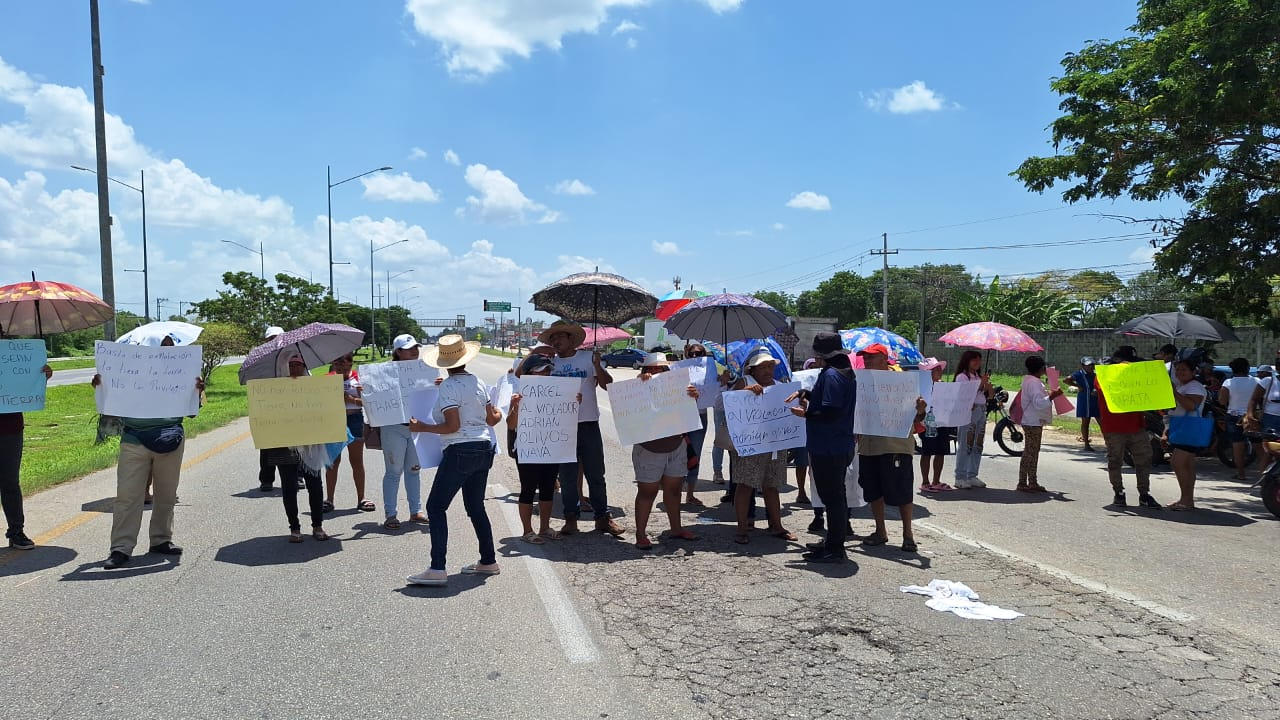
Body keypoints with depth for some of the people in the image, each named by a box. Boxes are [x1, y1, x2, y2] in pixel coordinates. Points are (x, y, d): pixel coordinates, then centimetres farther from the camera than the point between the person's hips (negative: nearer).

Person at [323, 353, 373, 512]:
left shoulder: (358, 378, 0)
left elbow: (365, 401, -4)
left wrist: (352, 399, -20)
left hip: (354, 418, 0)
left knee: (357, 461, 6)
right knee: (333, 461, 6)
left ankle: (361, 499, 15)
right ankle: (329, 499, 17)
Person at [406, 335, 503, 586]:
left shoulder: (448, 387, -12)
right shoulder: (478, 383, 9)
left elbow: (453, 426, -17)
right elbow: (491, 419, 13)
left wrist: (422, 428, -7)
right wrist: (500, 414, 36)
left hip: (460, 451, -8)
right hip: (484, 448, 8)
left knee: (435, 506, -2)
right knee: (476, 507, 17)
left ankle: (437, 569, -8)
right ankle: (488, 561, 23)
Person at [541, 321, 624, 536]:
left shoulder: (588, 358, 2)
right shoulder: (549, 363, 7)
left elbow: (608, 385, -4)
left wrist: (597, 366, -19)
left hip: (588, 424, -1)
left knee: (596, 473, 5)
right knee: (567, 475, 8)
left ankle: (602, 517, 15)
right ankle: (571, 518, 18)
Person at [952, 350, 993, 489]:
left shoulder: (979, 376, 19)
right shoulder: (962, 376, -3)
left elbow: (989, 395, 17)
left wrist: (987, 384, -2)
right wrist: (981, 384, -16)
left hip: (982, 412, 7)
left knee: (977, 446, 8)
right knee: (965, 445, -8)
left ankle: (972, 476, 15)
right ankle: (960, 477, -6)